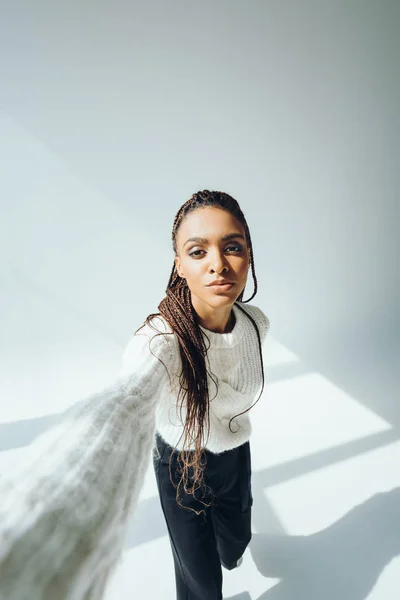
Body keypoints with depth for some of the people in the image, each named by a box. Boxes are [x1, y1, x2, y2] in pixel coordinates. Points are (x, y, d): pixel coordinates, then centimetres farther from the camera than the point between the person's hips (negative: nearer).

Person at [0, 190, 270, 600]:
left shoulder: (256, 322, -18)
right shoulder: (161, 339, -37)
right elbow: (117, 414, -58)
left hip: (236, 455, 5)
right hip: (181, 463, -5)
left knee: (237, 537, 30)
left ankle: (231, 551, 69)